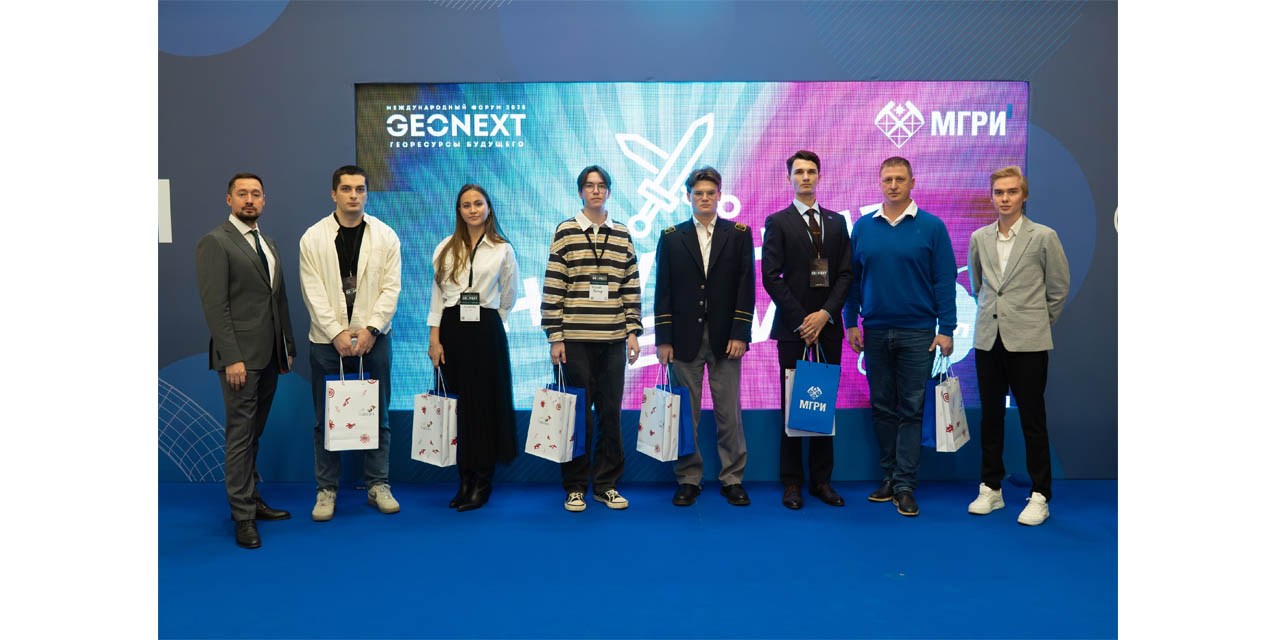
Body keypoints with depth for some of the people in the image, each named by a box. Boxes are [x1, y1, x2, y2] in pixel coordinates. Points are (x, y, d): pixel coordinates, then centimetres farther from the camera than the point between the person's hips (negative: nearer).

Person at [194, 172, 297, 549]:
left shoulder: (268, 245, 17)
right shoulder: (215, 243, -7)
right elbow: (215, 306, -13)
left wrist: (287, 348, 15)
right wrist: (232, 358, -18)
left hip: (270, 357, 7)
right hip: (241, 357, -7)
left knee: (254, 432, 14)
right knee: (241, 434, -2)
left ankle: (251, 499, 24)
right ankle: (243, 517, 6)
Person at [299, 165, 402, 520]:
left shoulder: (385, 236, 4)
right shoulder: (313, 238, 2)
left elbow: (391, 288, -1)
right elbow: (313, 293, -4)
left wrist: (370, 329, -12)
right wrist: (337, 334, -12)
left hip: (372, 339, 1)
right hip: (327, 341, 0)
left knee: (377, 415, 7)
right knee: (326, 419, 6)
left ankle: (378, 485, 19)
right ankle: (326, 490, 18)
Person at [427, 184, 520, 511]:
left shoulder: (503, 249, 4)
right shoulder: (446, 248, 9)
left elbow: (509, 295, 10)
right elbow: (438, 294, 6)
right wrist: (435, 337, -1)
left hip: (486, 331, -2)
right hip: (451, 330, 2)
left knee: (484, 404, -1)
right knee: (457, 404, 4)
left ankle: (482, 482, 7)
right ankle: (465, 479, 13)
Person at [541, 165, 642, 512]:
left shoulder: (622, 234, 10)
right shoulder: (565, 232, 2)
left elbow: (632, 288, 11)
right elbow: (552, 288, -1)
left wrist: (633, 331, 4)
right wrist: (555, 337, -6)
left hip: (613, 340, 3)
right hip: (575, 339, -2)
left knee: (610, 413, 6)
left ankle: (606, 484, 19)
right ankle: (575, 487, 15)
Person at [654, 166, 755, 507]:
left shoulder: (739, 234, 7)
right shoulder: (671, 237, 9)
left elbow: (746, 287, 1)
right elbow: (663, 291, 5)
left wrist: (740, 334, -7)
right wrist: (663, 338, -2)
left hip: (725, 338, -1)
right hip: (685, 338, 1)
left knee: (729, 412, 3)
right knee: (685, 412, 4)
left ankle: (732, 479, 15)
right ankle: (688, 479, 15)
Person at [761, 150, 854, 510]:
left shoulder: (836, 222, 13)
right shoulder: (778, 222, 3)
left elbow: (845, 274, 7)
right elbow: (772, 277, -5)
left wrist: (825, 313, -7)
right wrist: (801, 321, -10)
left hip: (827, 328, 3)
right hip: (793, 329, -3)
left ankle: (822, 480, 15)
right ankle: (792, 483, 10)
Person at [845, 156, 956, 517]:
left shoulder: (932, 227, -1)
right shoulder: (863, 227, 6)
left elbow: (945, 281, -2)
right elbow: (852, 279, 8)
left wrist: (946, 329, -7)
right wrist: (851, 323, 4)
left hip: (917, 333, -2)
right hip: (875, 332, 3)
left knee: (911, 409, 0)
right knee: (882, 407, 9)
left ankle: (904, 485, 6)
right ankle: (888, 477, 21)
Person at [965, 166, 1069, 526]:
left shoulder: (1043, 237, -3)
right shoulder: (979, 239, 7)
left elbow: (1060, 287, 6)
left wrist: (1038, 321, 12)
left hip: (1027, 342, -3)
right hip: (988, 340, 4)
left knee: (1033, 421, 2)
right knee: (991, 417, 10)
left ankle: (1039, 497, 12)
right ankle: (991, 489, 21)